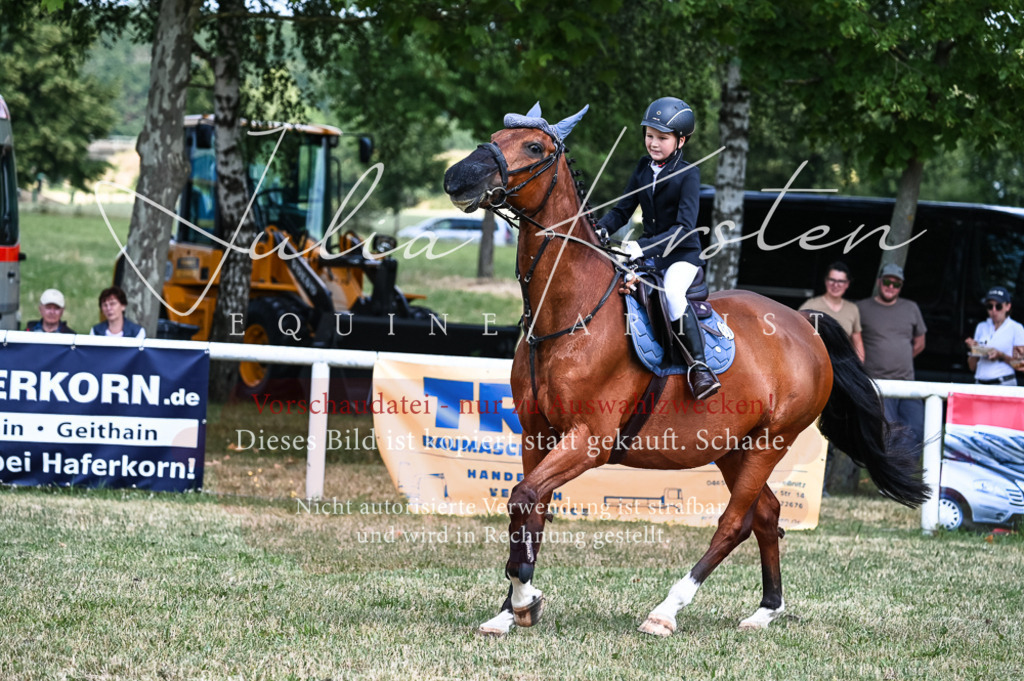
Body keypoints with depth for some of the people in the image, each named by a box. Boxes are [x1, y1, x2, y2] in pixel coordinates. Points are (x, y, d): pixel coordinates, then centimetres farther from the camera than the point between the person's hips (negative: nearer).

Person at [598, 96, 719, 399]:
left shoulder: (688, 175, -12)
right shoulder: (644, 168, 7)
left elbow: (684, 228, -22)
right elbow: (622, 211, 11)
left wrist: (643, 247, -33)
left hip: (682, 254, -7)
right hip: (648, 254, 7)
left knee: (671, 291, -35)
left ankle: (699, 366, -31)